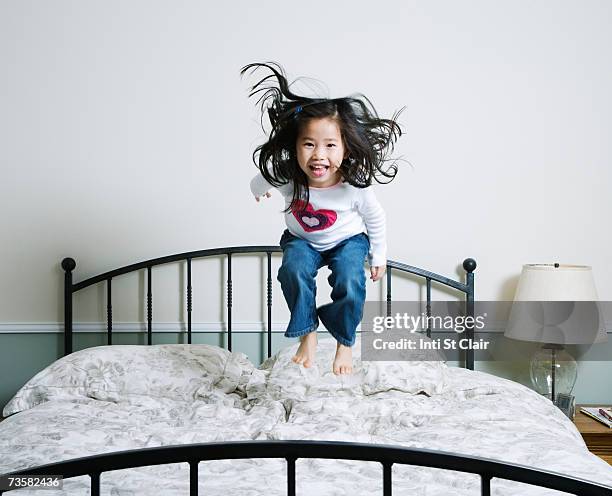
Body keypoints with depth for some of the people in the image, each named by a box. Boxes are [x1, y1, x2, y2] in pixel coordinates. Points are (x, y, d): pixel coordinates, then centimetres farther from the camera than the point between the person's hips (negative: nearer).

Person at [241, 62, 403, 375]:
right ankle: (307, 335, -7)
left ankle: (344, 343, 3)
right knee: (294, 271, -28)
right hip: (302, 239, 1)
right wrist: (259, 189, 18)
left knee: (349, 285, -24)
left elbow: (375, 219, -12)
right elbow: (260, 182, -3)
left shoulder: (355, 186, -33)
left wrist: (378, 257, 0)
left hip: (348, 240, -1)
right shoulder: (285, 176, -31)